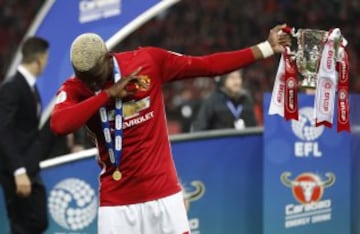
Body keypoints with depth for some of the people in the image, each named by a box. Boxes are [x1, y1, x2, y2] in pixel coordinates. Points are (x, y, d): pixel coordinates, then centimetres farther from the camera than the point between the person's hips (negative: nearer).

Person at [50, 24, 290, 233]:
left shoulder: (149, 60, -3)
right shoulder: (75, 88, -6)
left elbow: (208, 65, 2)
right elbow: (59, 125, -26)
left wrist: (266, 48, 1)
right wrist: (107, 94, -23)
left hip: (164, 193, 1)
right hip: (116, 200, -1)